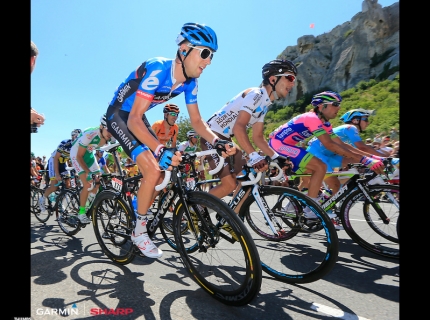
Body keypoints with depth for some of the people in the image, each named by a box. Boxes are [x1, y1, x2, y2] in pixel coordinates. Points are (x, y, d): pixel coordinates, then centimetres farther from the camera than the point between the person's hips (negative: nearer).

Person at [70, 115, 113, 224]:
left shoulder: (110, 135, -21)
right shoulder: (89, 134, -37)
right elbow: (79, 156, -27)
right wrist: (88, 172, -35)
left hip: (89, 154, 6)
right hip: (77, 155, -6)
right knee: (87, 185, -15)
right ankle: (81, 213, 1)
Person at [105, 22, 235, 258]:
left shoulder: (190, 81, -8)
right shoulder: (157, 69, -31)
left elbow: (196, 121, -3)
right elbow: (134, 120, -35)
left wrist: (216, 142, -22)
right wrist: (160, 149, -50)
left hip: (137, 118, 8)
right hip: (119, 115, -7)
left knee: (165, 170, 3)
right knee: (153, 170, -23)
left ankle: (142, 214, 27)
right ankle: (139, 231, -2)